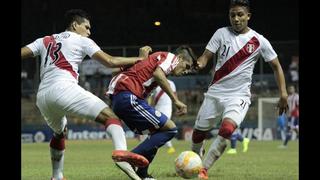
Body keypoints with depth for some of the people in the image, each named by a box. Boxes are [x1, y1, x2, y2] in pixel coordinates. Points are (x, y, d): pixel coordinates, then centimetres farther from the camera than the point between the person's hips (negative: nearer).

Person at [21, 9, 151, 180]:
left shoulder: (45, 40, 28)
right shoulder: (81, 40, 14)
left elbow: (23, 52, 16)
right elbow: (110, 62, 9)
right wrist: (140, 58, 19)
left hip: (42, 97, 6)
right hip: (63, 88, -6)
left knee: (59, 133, 33)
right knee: (109, 116, -13)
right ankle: (121, 150, -41)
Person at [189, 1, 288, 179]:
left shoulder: (259, 41, -2)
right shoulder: (222, 33, 2)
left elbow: (276, 66, 6)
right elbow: (206, 57, -1)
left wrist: (283, 94, -3)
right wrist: (198, 64, -25)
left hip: (239, 96, -3)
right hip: (215, 92, 3)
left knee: (227, 129, -28)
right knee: (198, 132, 5)